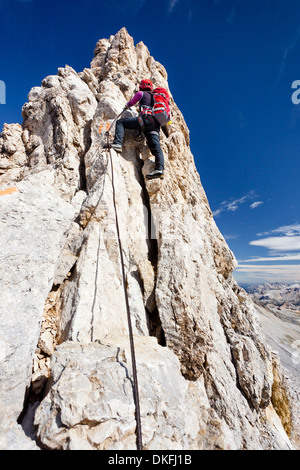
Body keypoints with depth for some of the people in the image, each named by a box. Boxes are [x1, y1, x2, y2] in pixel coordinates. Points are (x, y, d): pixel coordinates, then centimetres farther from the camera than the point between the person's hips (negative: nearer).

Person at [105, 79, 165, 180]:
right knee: (156, 149, -8)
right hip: (156, 124, 6)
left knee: (120, 122, 0)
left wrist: (127, 106, 52)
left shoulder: (141, 93, 18)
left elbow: (131, 103, 31)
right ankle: (159, 169, -30)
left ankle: (117, 144, -21)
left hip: (146, 119, -5)